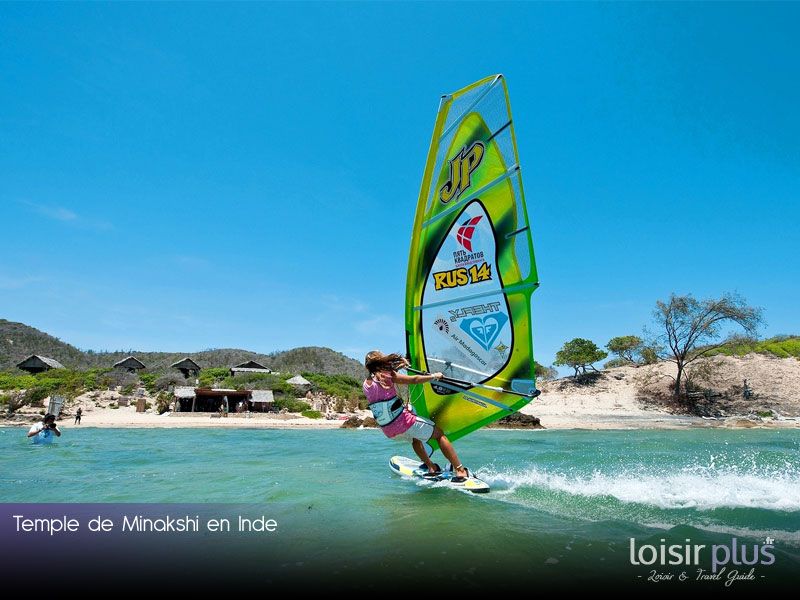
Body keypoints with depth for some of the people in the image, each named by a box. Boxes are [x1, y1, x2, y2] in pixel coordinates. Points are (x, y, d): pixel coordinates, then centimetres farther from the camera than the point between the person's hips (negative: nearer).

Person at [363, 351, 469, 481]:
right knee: (439, 434, 9)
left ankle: (431, 467, 36)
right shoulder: (387, 376, -11)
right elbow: (415, 379, -10)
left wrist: (396, 367, 32)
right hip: (404, 422, -6)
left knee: (414, 437, 36)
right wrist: (434, 376, 4)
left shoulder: (366, 384, 5)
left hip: (389, 432, 6)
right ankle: (461, 471, 3)